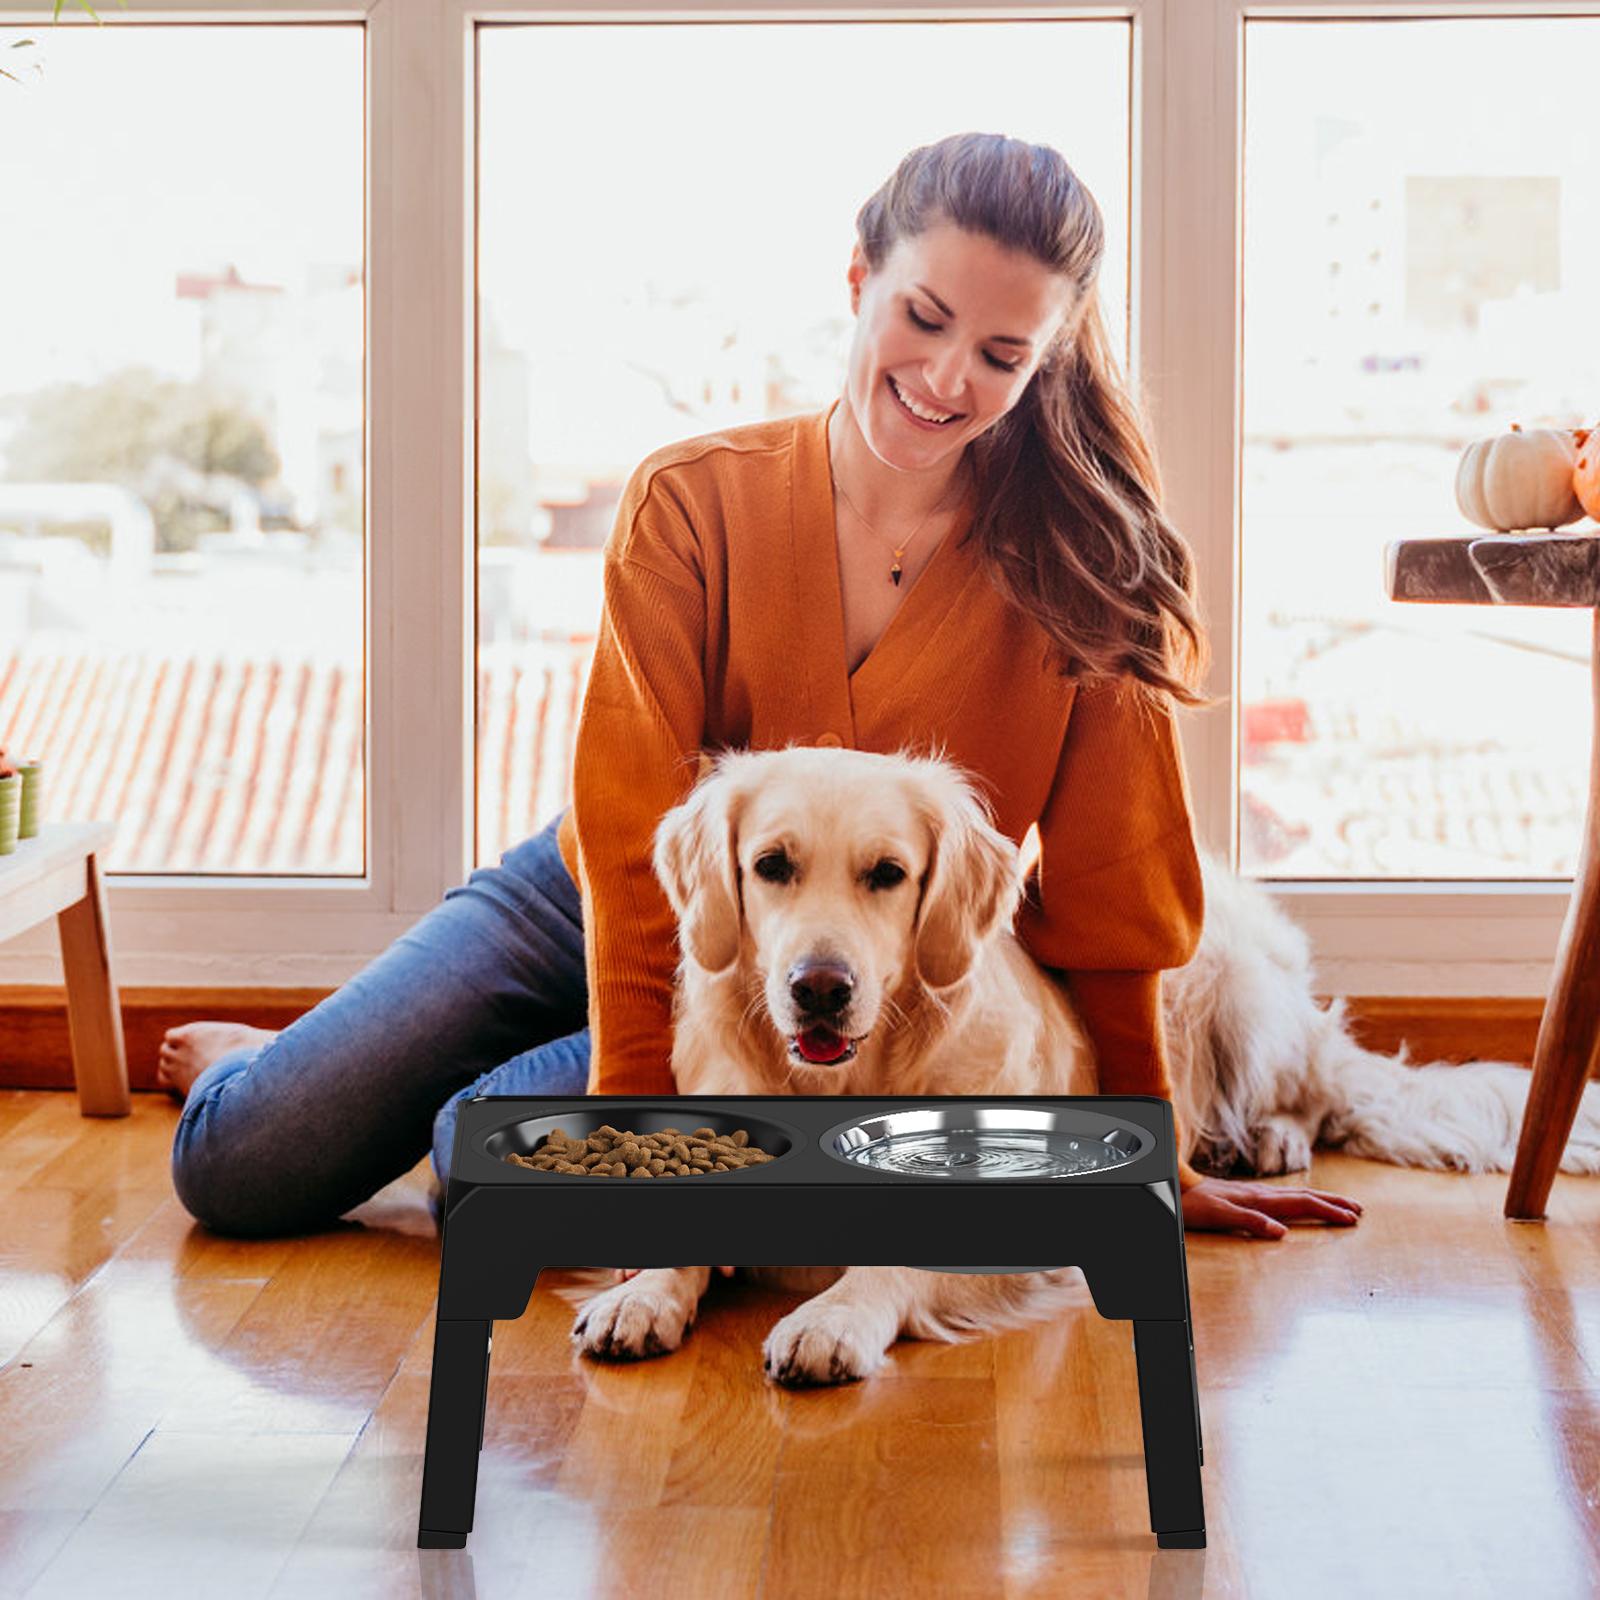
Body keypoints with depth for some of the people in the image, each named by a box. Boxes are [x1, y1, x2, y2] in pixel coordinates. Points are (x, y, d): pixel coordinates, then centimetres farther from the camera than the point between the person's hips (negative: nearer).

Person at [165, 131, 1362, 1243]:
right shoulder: (693, 503, -13)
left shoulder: (1078, 559, -13)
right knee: (241, 1167, -6)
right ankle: (277, 1061, 30)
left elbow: (1106, 889, -7)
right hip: (595, 906, 1)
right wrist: (641, 1115, -24)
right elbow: (635, 833, -17)